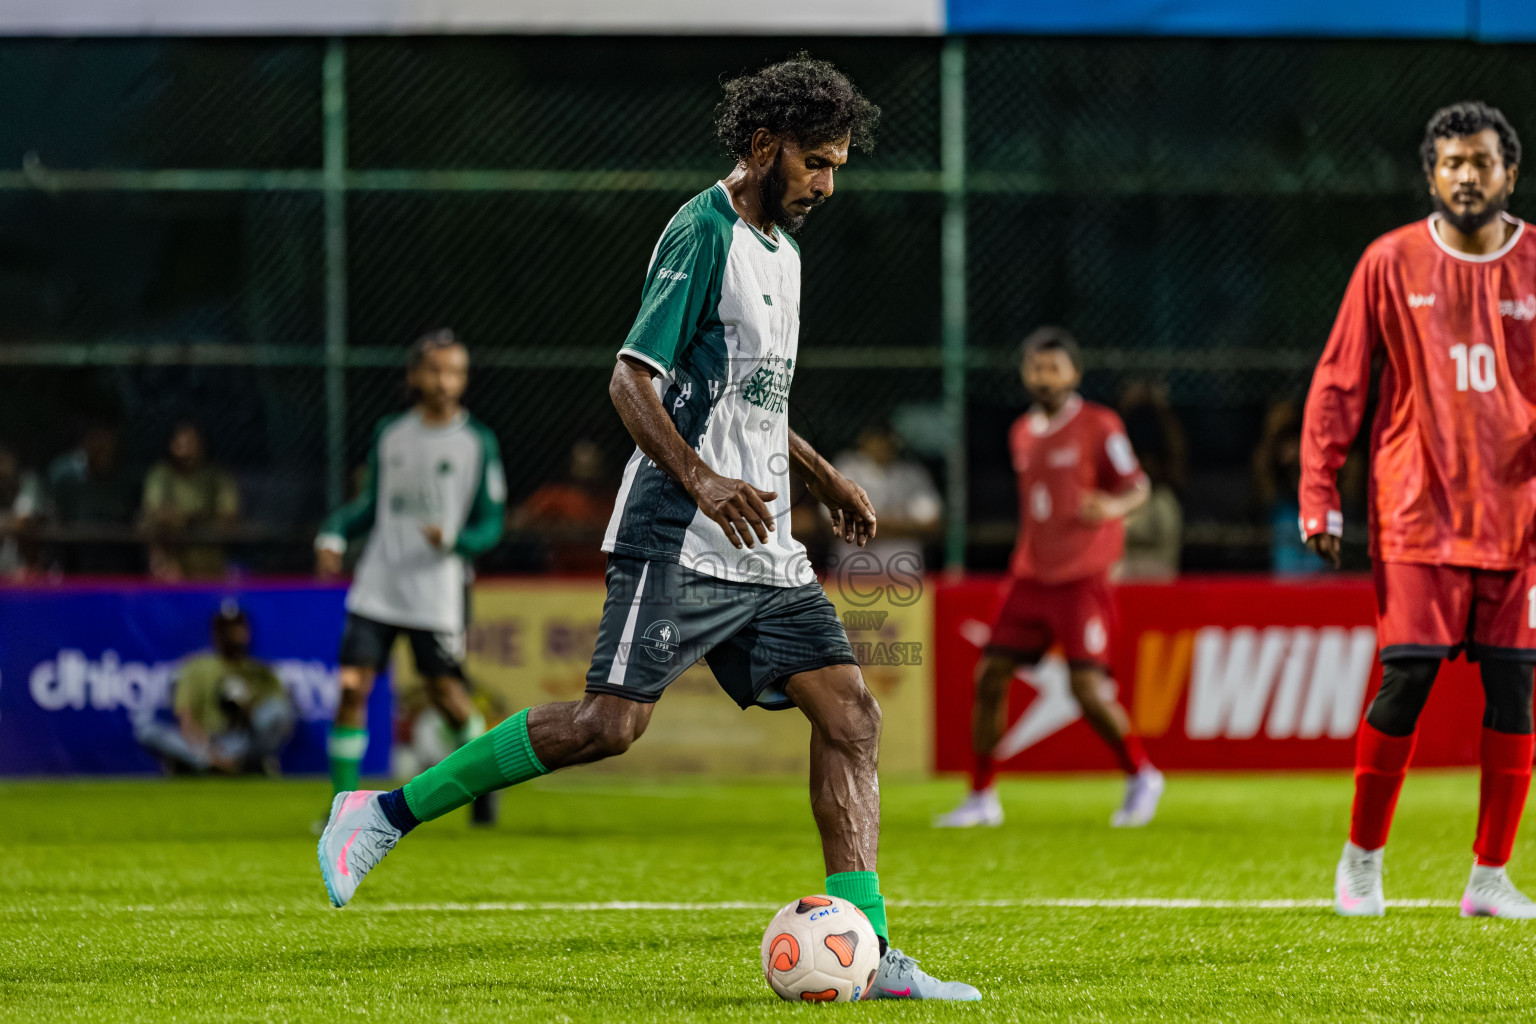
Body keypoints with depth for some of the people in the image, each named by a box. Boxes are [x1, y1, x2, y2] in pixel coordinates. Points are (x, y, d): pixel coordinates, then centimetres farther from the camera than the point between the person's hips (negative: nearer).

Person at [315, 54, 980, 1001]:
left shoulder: (782, 249, 19)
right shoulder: (704, 232, -9)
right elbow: (632, 379, -16)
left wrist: (824, 478, 29)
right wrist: (704, 479, -28)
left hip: (764, 543, 9)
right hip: (679, 534, -9)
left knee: (849, 713, -3)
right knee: (610, 722, -16)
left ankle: (864, 953, -5)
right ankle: (385, 813, -5)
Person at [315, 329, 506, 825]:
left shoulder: (478, 442, -1)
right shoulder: (390, 433, 9)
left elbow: (491, 523, -1)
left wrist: (455, 540, -21)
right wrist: (334, 533, 1)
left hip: (437, 593, -3)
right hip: (377, 588, 3)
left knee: (446, 692, 1)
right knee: (352, 686, -8)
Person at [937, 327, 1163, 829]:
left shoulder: (1099, 426, -6)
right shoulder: (1021, 433, 12)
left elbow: (1137, 486, -8)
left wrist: (1113, 505, -30)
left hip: (1082, 580, -6)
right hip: (1031, 578, 6)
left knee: (1088, 688, -15)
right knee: (989, 676, -1)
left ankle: (1141, 777, 8)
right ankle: (982, 797, 9)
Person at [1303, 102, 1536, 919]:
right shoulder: (1391, 263, 3)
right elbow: (1338, 383, 5)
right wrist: (1318, 494, -2)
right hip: (1416, 515, -2)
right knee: (1405, 682, -7)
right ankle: (1361, 860, 10)